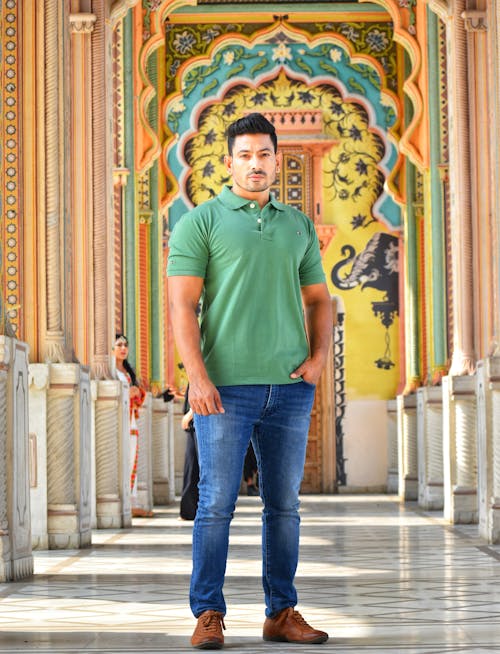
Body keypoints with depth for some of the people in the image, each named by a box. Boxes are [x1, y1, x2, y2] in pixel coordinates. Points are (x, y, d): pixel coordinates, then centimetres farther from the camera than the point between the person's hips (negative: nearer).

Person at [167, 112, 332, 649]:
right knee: (217, 503, -4)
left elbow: (319, 300, 21)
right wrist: (196, 376, -16)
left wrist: (318, 356, 3)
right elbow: (182, 304, -6)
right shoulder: (201, 222, 1)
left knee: (284, 504, 7)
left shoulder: (299, 226, 15)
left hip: (290, 386, 4)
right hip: (226, 386, -4)